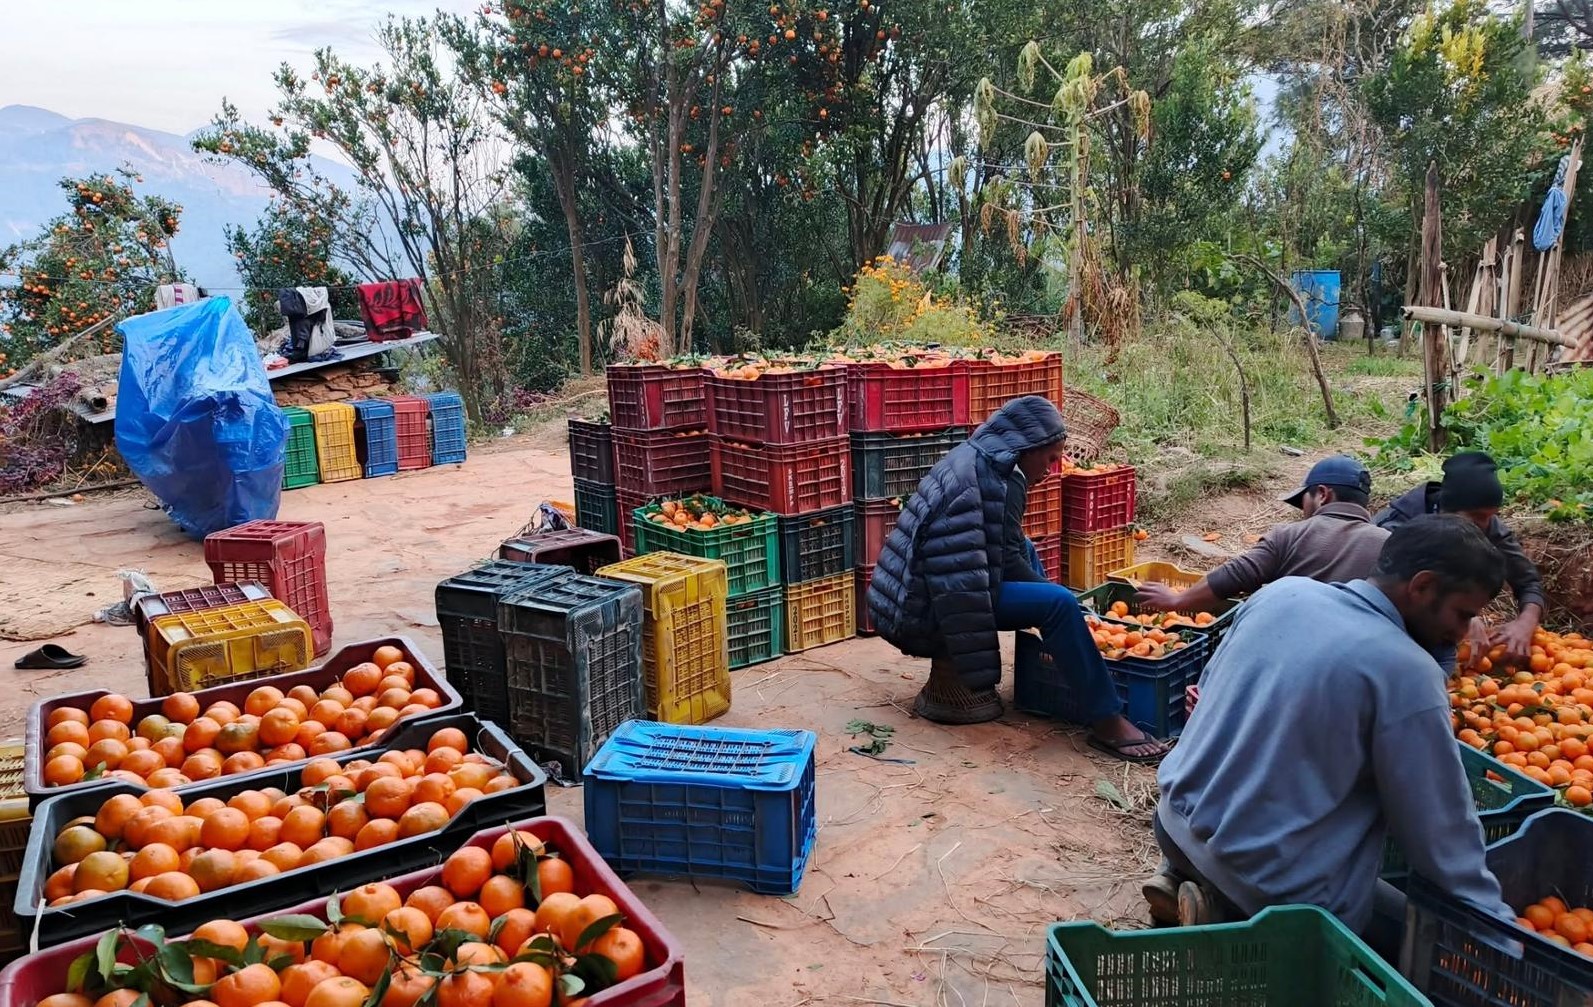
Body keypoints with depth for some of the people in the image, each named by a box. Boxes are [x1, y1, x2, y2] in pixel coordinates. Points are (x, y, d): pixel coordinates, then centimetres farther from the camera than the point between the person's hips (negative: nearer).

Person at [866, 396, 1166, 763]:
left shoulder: (972, 457, 13)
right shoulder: (1004, 480, -12)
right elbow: (1008, 561, -9)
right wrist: (1050, 590, 7)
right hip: (932, 607, -9)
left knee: (1026, 551, 23)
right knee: (1059, 603, -16)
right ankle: (1107, 722, -11)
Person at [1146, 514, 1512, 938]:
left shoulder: (1283, 592, 0)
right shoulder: (1407, 672, -17)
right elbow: (1442, 829, -9)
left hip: (1175, 819, 7)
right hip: (1267, 882, -7)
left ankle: (1197, 886, 9)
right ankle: (1233, 916, -3)